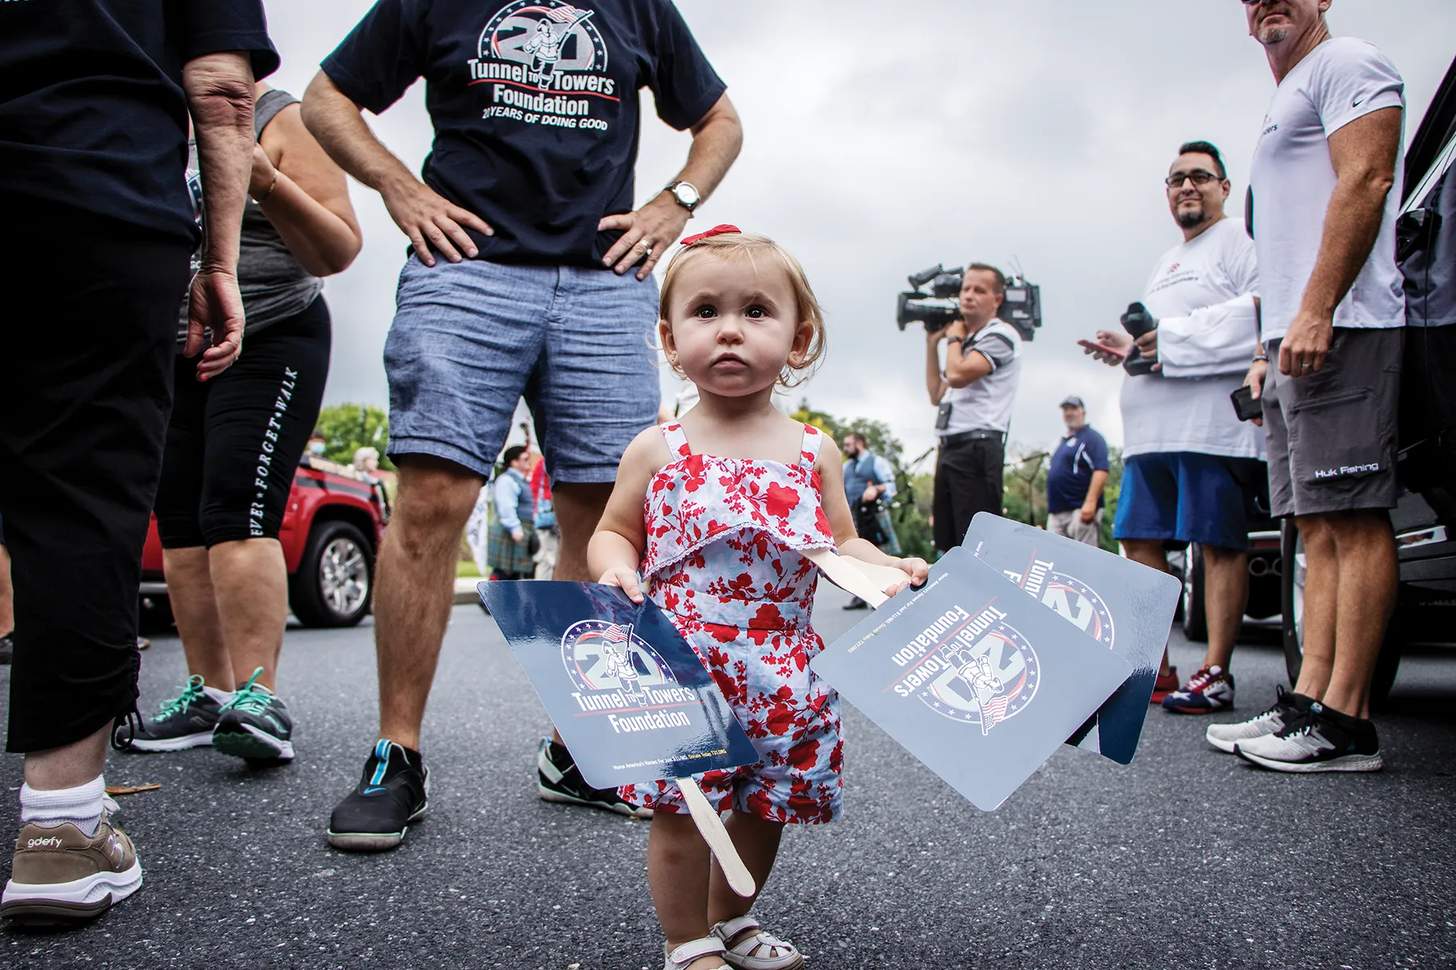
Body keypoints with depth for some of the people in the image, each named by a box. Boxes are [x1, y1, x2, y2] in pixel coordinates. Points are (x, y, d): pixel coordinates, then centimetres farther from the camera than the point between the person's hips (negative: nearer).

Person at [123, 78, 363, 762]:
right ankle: (209, 693, 11)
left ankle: (259, 699, -18)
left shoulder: (283, 122, -2)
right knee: (181, 527, 3)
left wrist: (270, 184, -21)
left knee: (236, 519, -18)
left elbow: (338, 252, -8)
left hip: (267, 347, -6)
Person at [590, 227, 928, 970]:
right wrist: (617, 570, -14)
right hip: (683, 667, -3)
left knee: (765, 808, 15)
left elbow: (840, 545, 12)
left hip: (783, 675, 3)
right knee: (681, 812, 1)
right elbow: (613, 533, 6)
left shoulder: (814, 452, 4)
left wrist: (891, 569, -6)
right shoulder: (658, 450, -1)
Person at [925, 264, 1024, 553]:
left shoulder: (1001, 335, -5)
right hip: (949, 448, 9)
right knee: (949, 544, 11)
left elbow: (957, 375, -18)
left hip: (977, 448, -9)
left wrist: (954, 337, 1)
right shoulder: (967, 343, 22)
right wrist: (932, 343, 19)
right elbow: (937, 394, 24)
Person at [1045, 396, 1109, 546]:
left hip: (1081, 510, -9)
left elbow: (1101, 471, -16)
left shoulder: (1092, 437, -2)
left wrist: (1090, 502, -26)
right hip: (1056, 511, 9)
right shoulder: (1062, 441, 25)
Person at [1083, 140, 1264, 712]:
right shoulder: (1164, 264, 29)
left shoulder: (1240, 243, 1)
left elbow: (1261, 316, -14)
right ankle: (1155, 670, 12)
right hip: (1150, 429, 9)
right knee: (1140, 541, 5)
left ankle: (1216, 673, -2)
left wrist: (1177, 341, -16)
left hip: (1213, 425, -9)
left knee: (1219, 544, -6)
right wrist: (1128, 348, 13)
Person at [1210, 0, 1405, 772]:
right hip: (1295, 342, 10)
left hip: (1341, 330, -10)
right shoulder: (1284, 105, 31)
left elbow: (1364, 182, -13)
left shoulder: (1346, 64, 3)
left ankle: (1344, 722, -13)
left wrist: (1316, 312, -22)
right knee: (1319, 527, 5)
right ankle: (1308, 700, 5)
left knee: (1354, 518, -12)